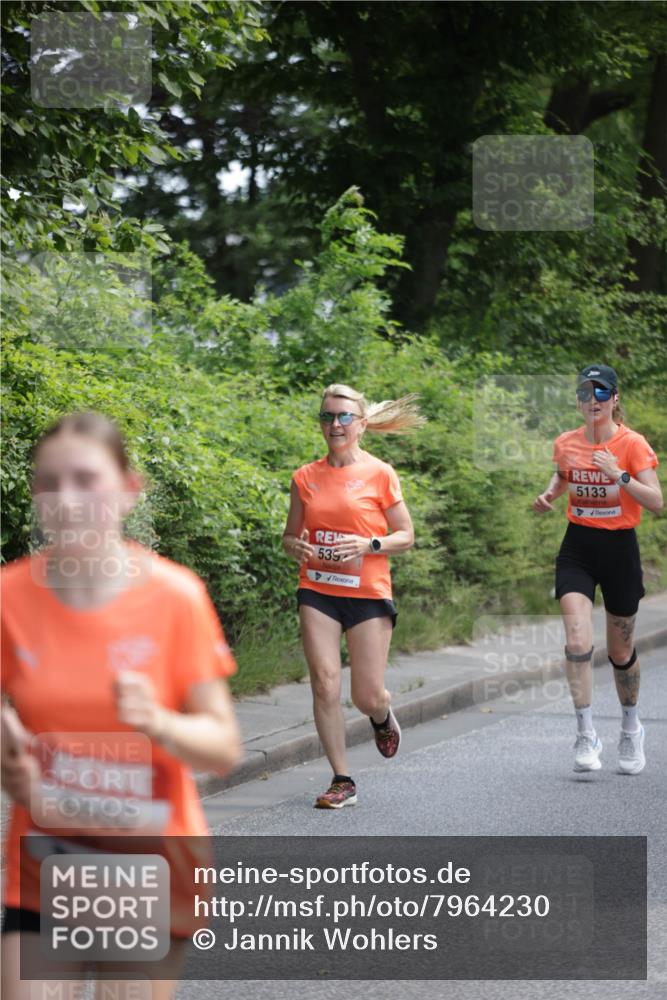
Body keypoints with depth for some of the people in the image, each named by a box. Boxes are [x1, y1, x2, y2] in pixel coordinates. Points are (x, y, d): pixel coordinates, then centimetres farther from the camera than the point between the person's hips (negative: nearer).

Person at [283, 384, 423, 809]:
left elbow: (406, 536, 2)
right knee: (325, 684, -9)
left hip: (368, 593, -2)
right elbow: (290, 535, 16)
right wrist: (297, 548, -7)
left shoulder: (379, 474, -2)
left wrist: (370, 544, -16)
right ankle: (342, 780, 1)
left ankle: (383, 716, 38)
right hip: (318, 591, 2)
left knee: (368, 697, -1)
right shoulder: (306, 477, 6)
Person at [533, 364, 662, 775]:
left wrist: (619, 475, -29)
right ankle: (586, 734, -12)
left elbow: (656, 502, -18)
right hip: (578, 548, 2)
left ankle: (631, 727, 34)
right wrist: (549, 496, 3)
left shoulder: (633, 444, -11)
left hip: (619, 548, -2)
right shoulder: (566, 444, 1)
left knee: (621, 652, 10)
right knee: (578, 641, -17)